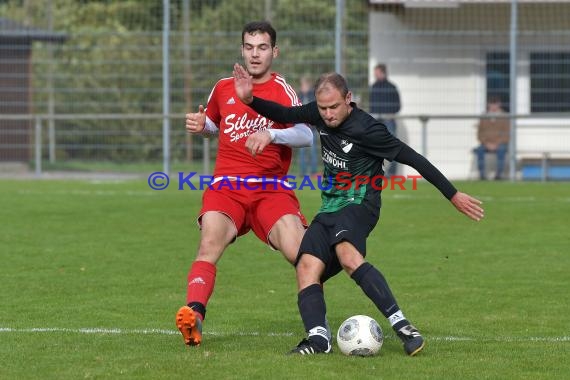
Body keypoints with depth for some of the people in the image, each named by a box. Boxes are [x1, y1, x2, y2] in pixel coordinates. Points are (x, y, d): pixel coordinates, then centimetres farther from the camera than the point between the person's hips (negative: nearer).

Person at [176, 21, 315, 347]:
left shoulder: (282, 90, 0)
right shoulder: (224, 88, 13)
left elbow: (305, 135, -16)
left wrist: (270, 134, -34)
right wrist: (200, 125, 11)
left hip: (271, 189, -2)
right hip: (227, 185, 2)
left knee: (301, 255, -18)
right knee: (210, 244, -25)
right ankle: (193, 317, -38)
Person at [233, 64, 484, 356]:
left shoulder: (366, 129, -16)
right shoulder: (321, 114, 5)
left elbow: (413, 159, -13)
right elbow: (286, 115, 20)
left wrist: (453, 195, -11)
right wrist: (250, 100, 3)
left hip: (358, 204, -8)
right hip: (330, 208, 8)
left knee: (348, 255, -35)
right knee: (307, 268, -14)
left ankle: (401, 326, -41)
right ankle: (317, 338, -29)